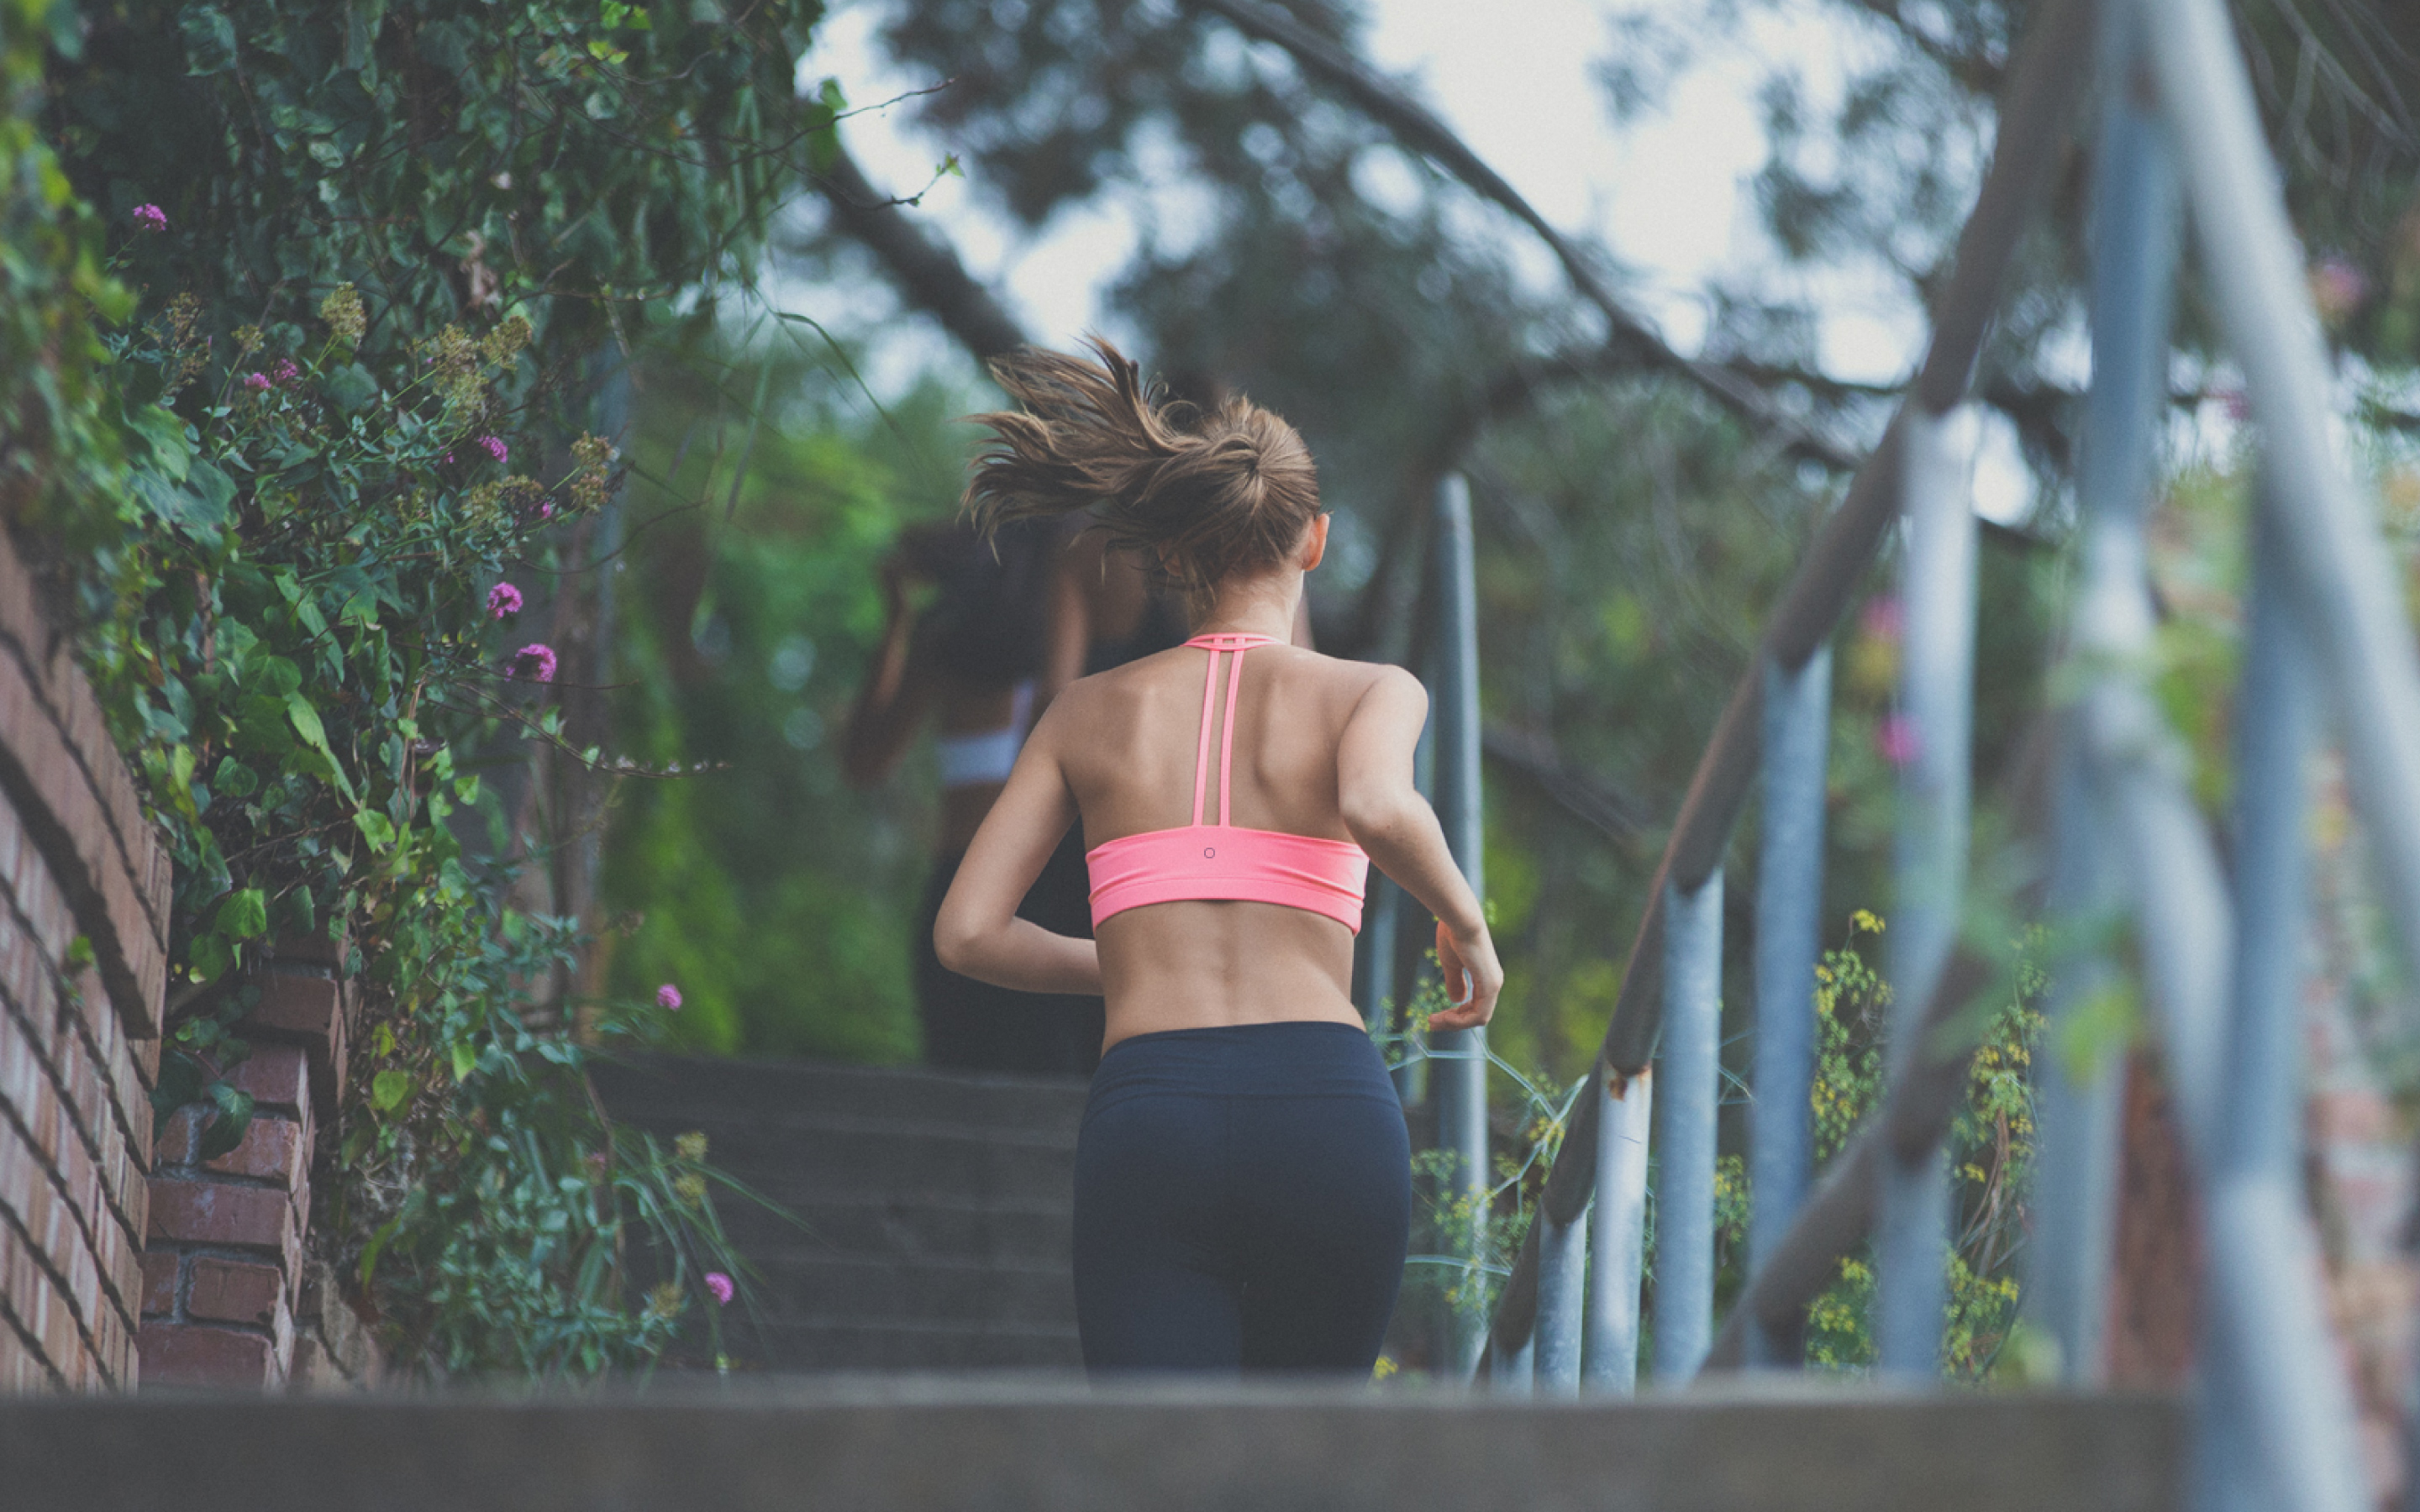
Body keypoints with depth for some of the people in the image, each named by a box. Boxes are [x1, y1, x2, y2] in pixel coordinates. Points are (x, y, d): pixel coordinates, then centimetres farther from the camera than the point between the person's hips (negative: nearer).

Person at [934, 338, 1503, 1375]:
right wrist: (1467, 927, 3)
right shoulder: (1369, 691, 10)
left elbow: (967, 931, 10)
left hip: (1146, 1108, 1)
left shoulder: (1089, 713, 17)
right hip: (1329, 1104, -1)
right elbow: (1377, 807, -15)